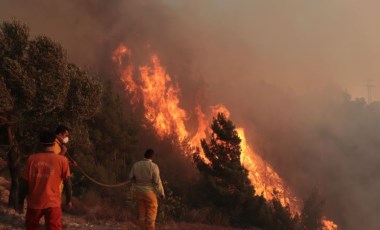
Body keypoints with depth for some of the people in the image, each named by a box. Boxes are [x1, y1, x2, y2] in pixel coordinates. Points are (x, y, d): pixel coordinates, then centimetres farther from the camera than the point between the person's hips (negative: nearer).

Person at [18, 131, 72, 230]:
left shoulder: (32, 158, -2)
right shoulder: (62, 160, -7)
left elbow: (24, 182, 0)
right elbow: (67, 182, -2)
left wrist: (20, 202, 10)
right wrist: (68, 200, 13)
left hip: (34, 202, 2)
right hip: (52, 203, -2)